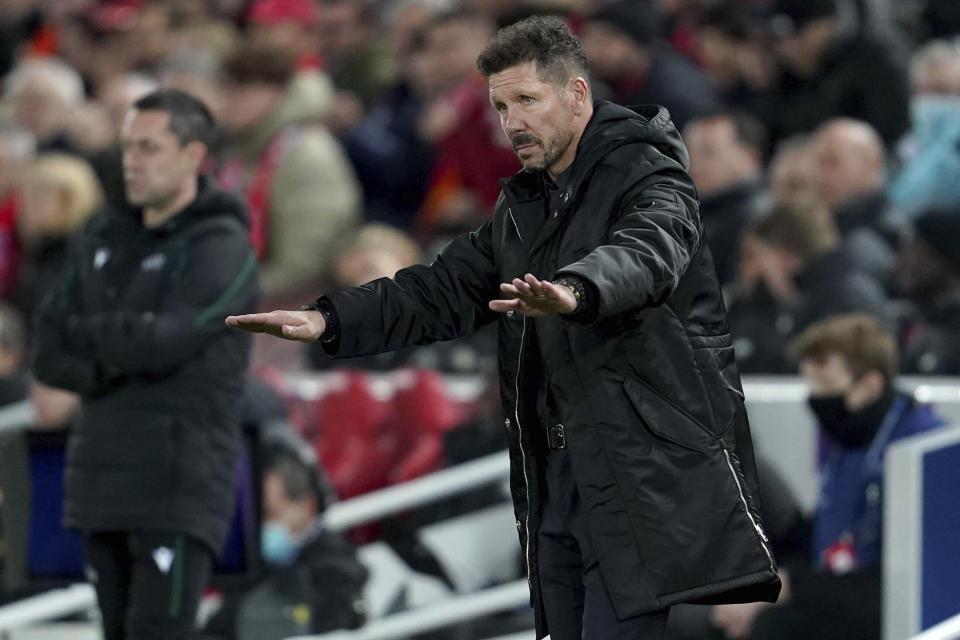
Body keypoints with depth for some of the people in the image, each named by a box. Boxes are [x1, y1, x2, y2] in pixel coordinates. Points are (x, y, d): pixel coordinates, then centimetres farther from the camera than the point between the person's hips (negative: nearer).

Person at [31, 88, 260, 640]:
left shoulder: (222, 249, -7)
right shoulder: (108, 240, 15)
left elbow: (159, 343, -20)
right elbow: (49, 355, 10)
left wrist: (83, 332, -3)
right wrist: (108, 364, -10)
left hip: (181, 485, -8)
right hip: (102, 479, 8)